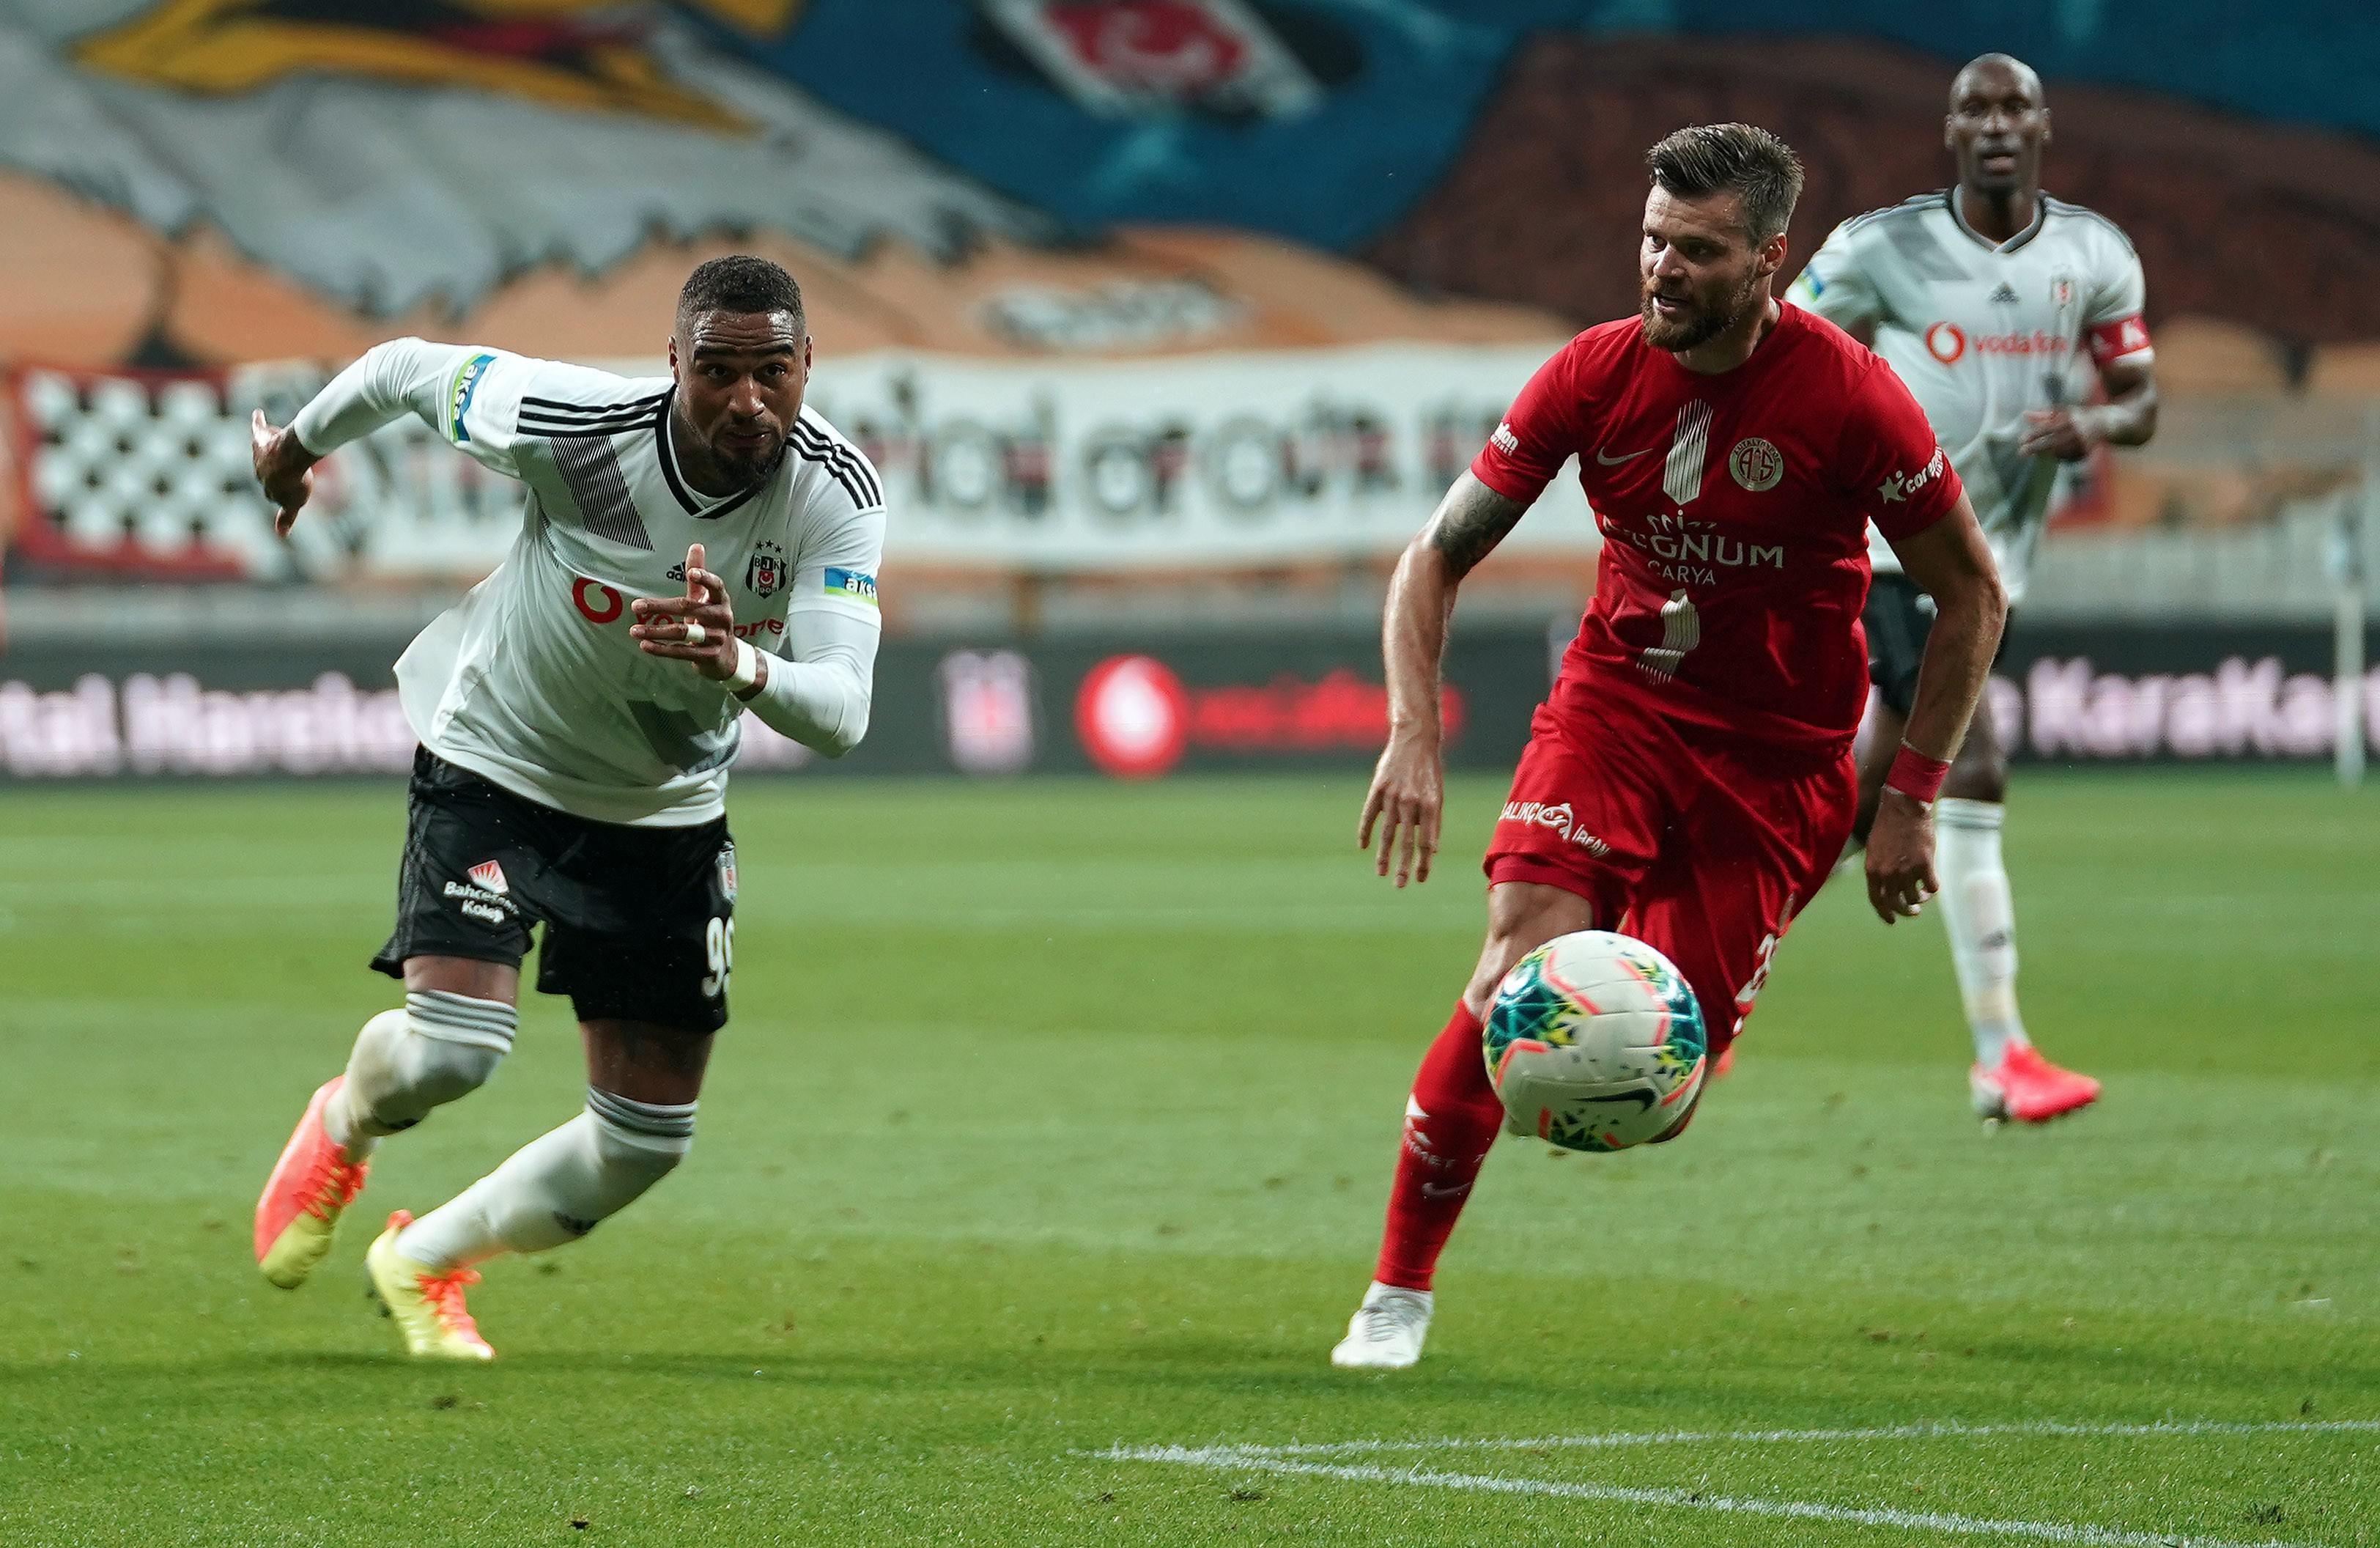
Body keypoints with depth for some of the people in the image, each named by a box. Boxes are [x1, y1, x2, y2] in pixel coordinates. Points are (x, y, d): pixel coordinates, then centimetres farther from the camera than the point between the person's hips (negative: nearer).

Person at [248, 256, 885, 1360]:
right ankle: (341, 1131, 16)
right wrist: (298, 448, 12)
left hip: (666, 814, 3)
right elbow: (406, 367, -8)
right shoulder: (574, 424, -28)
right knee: (449, 1054, -23)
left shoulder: (837, 492, -22)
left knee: (647, 1139, 5)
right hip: (494, 766, -3)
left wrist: (743, 668, -54)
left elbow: (841, 711, -31)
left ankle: (428, 1261, 32)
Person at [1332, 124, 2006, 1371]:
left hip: (1778, 758, -1)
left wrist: (1909, 800, -5)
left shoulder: (1848, 399, -17)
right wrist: (1414, 736, -15)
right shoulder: (1595, 375, -9)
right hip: (1614, 702, 1)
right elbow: (1436, 558, -1)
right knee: (1521, 961, -23)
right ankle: (1395, 1297, -15)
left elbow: (1971, 594, -4)